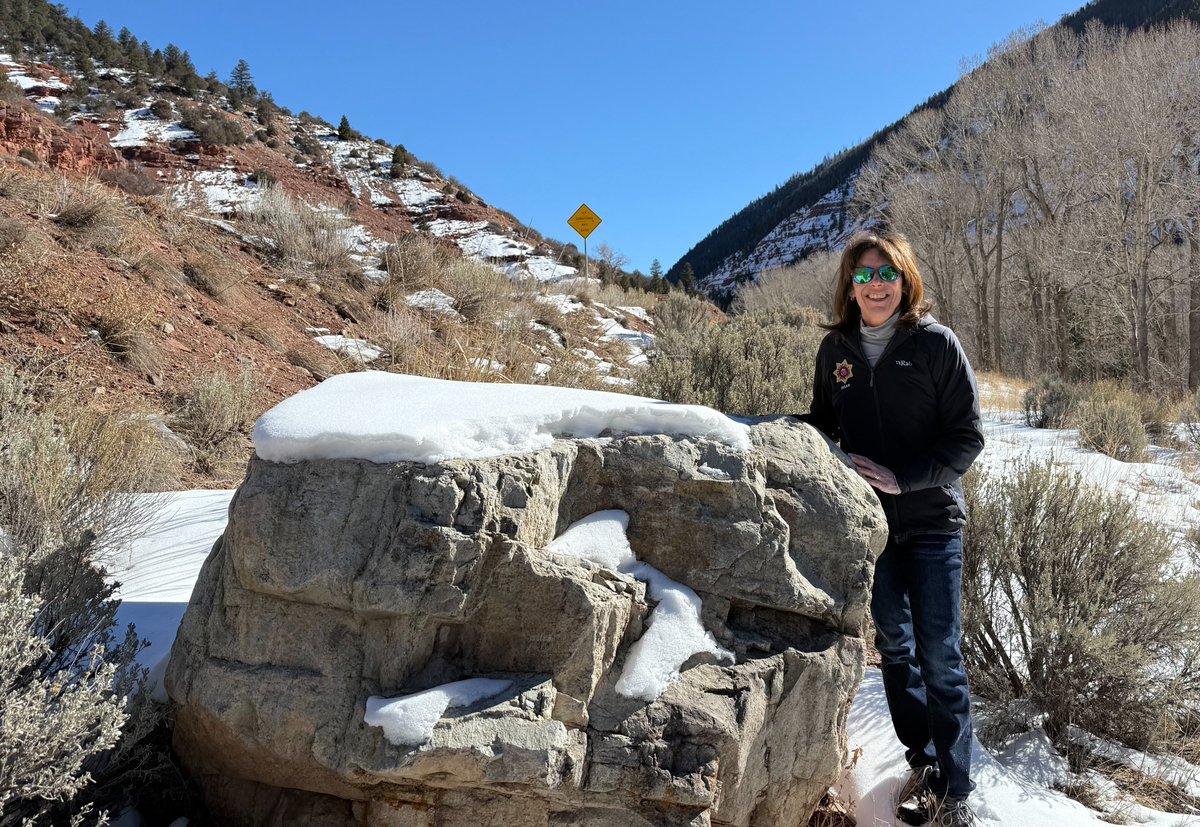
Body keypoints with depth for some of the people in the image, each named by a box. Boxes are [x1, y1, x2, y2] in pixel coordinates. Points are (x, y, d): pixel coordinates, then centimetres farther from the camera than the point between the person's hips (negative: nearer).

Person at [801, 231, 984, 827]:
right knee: (893, 644, 13)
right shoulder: (835, 348, 4)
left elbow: (967, 436, -8)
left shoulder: (936, 343, -7)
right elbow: (822, 421, 17)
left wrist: (903, 477, -17)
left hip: (931, 519, -3)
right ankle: (922, 763, 29)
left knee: (939, 655, -3)